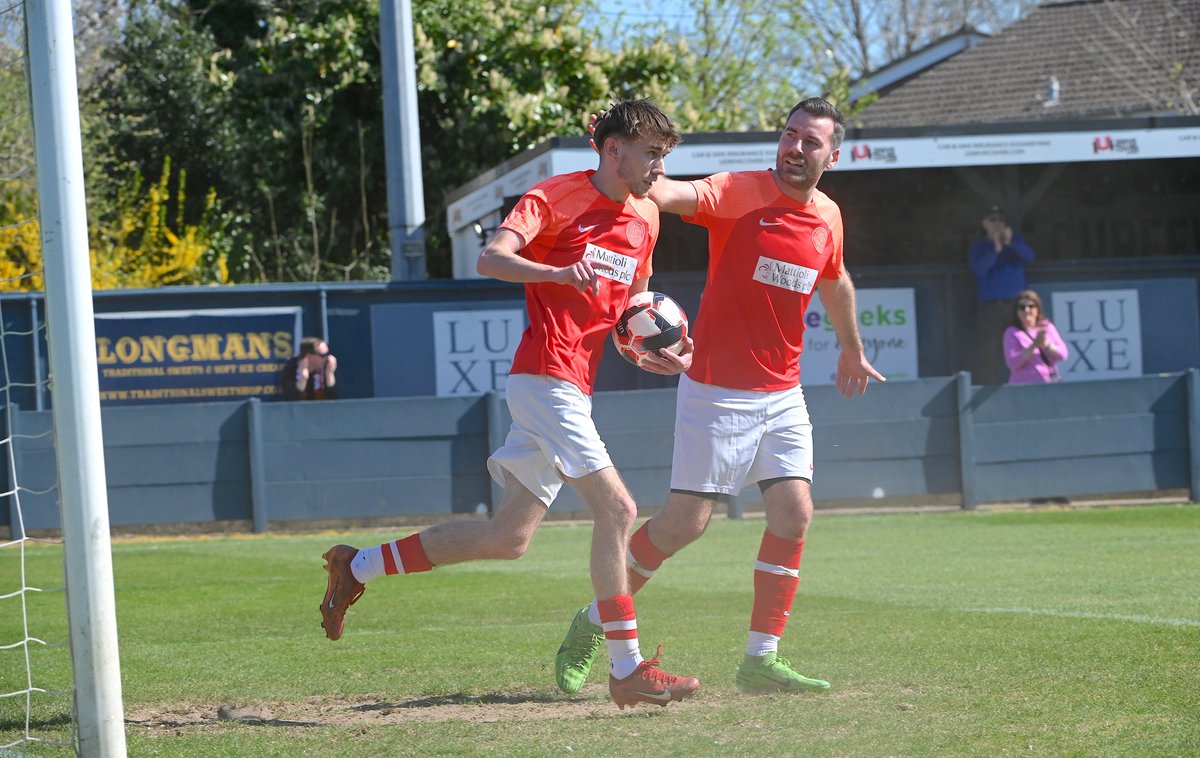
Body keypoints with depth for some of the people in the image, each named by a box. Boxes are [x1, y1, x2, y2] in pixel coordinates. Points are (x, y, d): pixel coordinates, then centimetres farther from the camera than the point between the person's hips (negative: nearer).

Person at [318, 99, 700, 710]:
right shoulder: (557, 196, -7)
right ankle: (628, 671, -11)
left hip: (572, 390, 9)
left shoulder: (645, 218, 16)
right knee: (616, 510, -15)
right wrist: (560, 273, -37)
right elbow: (491, 259, -20)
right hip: (545, 378, -9)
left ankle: (357, 567, 21)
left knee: (508, 538, 8)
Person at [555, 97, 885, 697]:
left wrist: (852, 349, 42)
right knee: (685, 521, -6)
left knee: (794, 513, -6)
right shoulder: (740, 193, -13)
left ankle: (762, 658, 1)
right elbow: (674, 194, -33)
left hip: (782, 393, 6)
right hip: (717, 389, -6)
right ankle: (592, 626, 13)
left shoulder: (828, 217, 6)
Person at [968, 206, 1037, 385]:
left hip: (1015, 302, 0)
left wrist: (1011, 243, -21)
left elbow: (1030, 257, -5)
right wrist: (995, 249, -15)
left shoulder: (1015, 241, 13)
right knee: (988, 355, -8)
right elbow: (978, 270, -5)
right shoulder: (979, 246, 11)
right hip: (990, 307, 0)